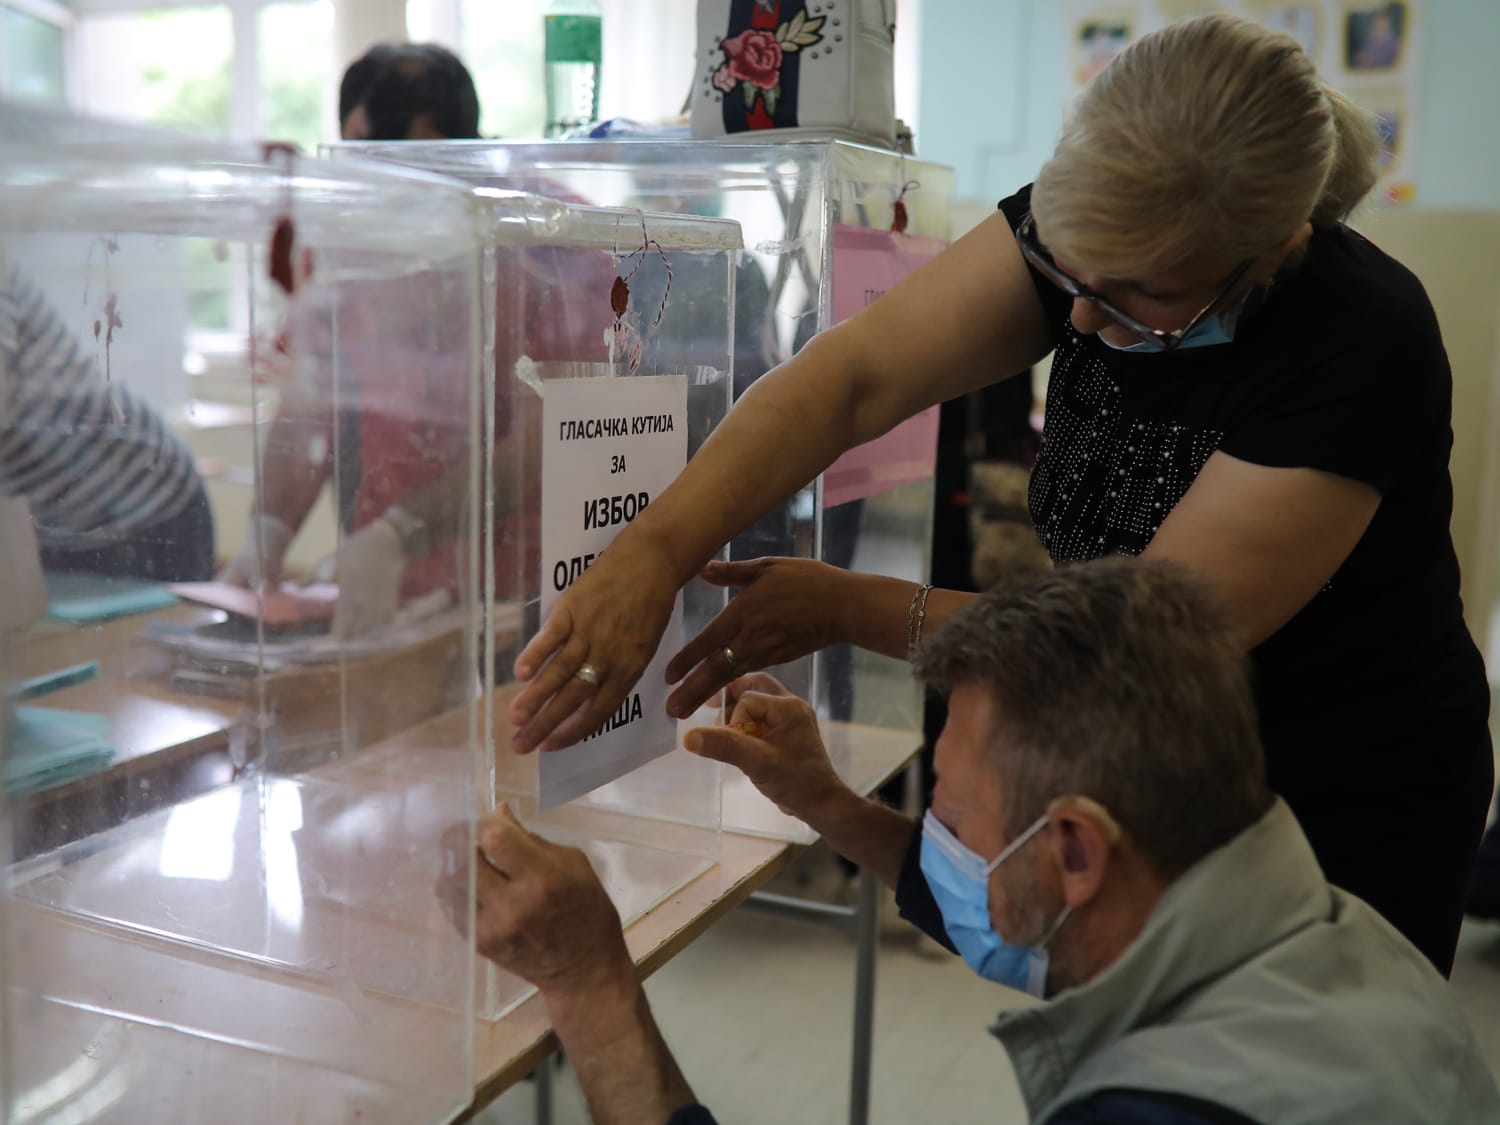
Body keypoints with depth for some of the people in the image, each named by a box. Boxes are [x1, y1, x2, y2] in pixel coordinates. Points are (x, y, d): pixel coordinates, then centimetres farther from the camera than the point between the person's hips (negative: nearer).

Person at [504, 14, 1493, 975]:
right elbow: (854, 374, -26)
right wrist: (656, 552, -40)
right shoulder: (1098, 231, -15)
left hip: (1342, 808, -5)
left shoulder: (1359, 345, -30)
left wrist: (849, 610, -25)